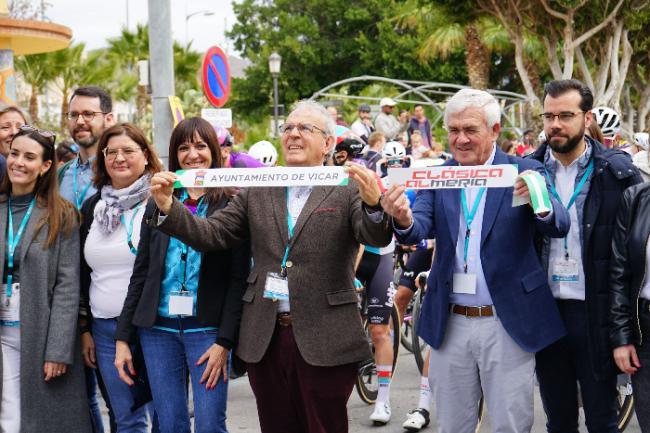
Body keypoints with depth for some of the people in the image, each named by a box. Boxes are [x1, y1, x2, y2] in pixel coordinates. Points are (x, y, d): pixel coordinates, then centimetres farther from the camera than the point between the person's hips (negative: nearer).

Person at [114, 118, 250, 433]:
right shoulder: (158, 203, 10)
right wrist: (123, 338, 6)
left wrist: (224, 342, -11)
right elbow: (140, 274, 11)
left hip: (207, 330, -3)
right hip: (158, 328, 3)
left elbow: (239, 279, -5)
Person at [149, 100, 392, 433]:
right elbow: (210, 234, 3)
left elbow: (375, 237, -15)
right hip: (265, 340, 4)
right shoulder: (257, 192, 10)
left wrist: (373, 205, -37)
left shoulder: (348, 190, -1)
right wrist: (168, 208, -13)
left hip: (324, 342, -3)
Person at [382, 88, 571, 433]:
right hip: (451, 324, 3)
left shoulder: (524, 172, -3)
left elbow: (559, 227, -15)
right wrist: (404, 221, -33)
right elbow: (419, 230, -9)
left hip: (507, 324, -3)